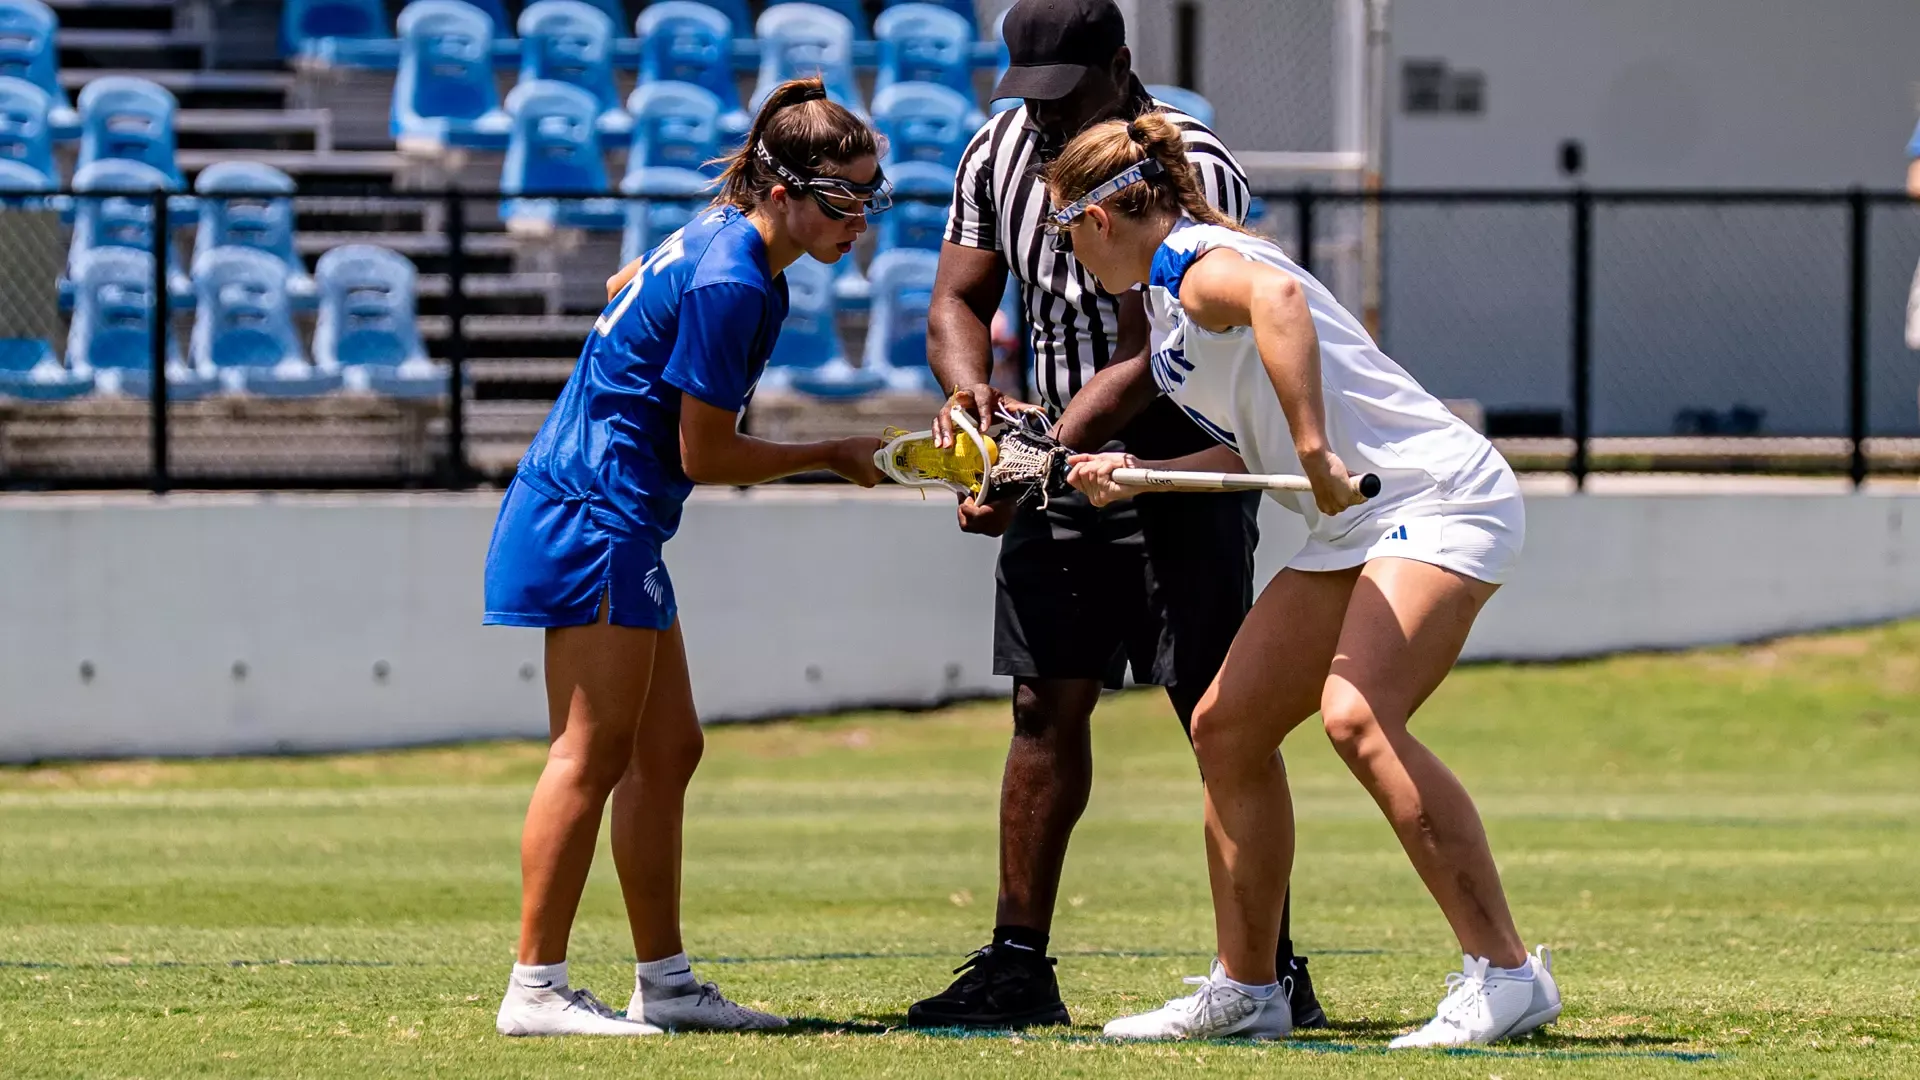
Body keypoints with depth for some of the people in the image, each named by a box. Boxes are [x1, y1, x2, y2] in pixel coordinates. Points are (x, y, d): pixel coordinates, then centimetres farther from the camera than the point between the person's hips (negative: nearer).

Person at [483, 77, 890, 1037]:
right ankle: (536, 987, -11)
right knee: (592, 756, -10)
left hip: (615, 519, 11)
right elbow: (706, 455, -15)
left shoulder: (719, 243, 10)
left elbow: (626, 284, 31)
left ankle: (663, 982, 16)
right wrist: (833, 456, -3)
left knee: (666, 752, 12)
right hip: (594, 516, -11)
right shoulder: (730, 284, -20)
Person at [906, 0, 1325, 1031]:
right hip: (1063, 462, 6)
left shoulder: (1194, 172, -22)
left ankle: (1270, 966, -6)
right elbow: (957, 300, 4)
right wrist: (972, 393, -19)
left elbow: (1147, 361, -27)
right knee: (1046, 707, 5)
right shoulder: (998, 153, -1)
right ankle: (1018, 964, 9)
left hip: (1187, 460, -6)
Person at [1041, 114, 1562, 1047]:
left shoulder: (1189, 263, -12)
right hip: (1356, 528, 11)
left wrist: (1315, 453, -38)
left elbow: (1275, 294, -36)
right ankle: (1245, 990, 18)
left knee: (1357, 717, -28)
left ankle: (1504, 974, -28)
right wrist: (1137, 476, 16)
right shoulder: (1175, 291, 19)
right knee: (1226, 727, 10)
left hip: (1437, 501, -11)